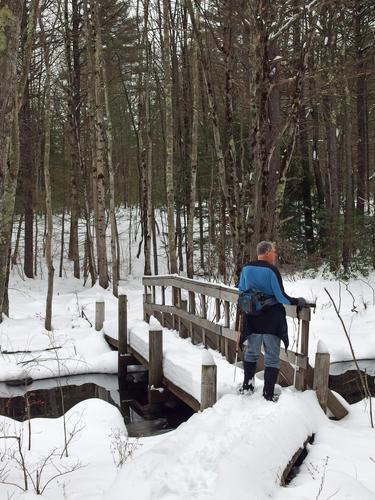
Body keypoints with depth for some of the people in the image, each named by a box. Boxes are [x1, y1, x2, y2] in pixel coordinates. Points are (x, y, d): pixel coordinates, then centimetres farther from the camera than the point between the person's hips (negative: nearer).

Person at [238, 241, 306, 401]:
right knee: (272, 357, 6)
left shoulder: (246, 269, -2)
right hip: (272, 320, -5)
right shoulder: (271, 270, -17)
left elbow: (241, 292, 9)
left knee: (252, 352, 22)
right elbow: (281, 297, -18)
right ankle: (268, 394, 7)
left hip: (252, 320, 5)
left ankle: (247, 385, 29)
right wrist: (298, 301, -3)